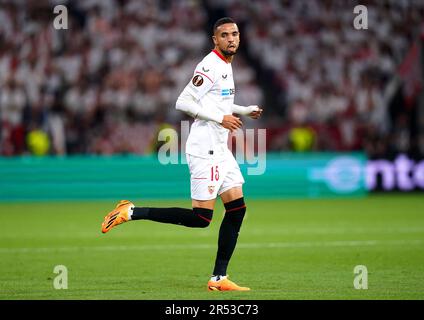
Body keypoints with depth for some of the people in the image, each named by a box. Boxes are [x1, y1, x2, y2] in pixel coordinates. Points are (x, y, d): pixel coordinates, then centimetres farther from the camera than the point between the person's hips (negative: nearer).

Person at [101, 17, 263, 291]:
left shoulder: (226, 65, 17)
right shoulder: (211, 66, -14)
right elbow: (183, 103, -20)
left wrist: (247, 110, 22)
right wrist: (221, 118, -21)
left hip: (220, 150, 10)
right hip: (205, 150, -10)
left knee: (237, 209, 4)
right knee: (201, 217, -13)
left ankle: (219, 279, 8)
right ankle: (132, 212, -6)